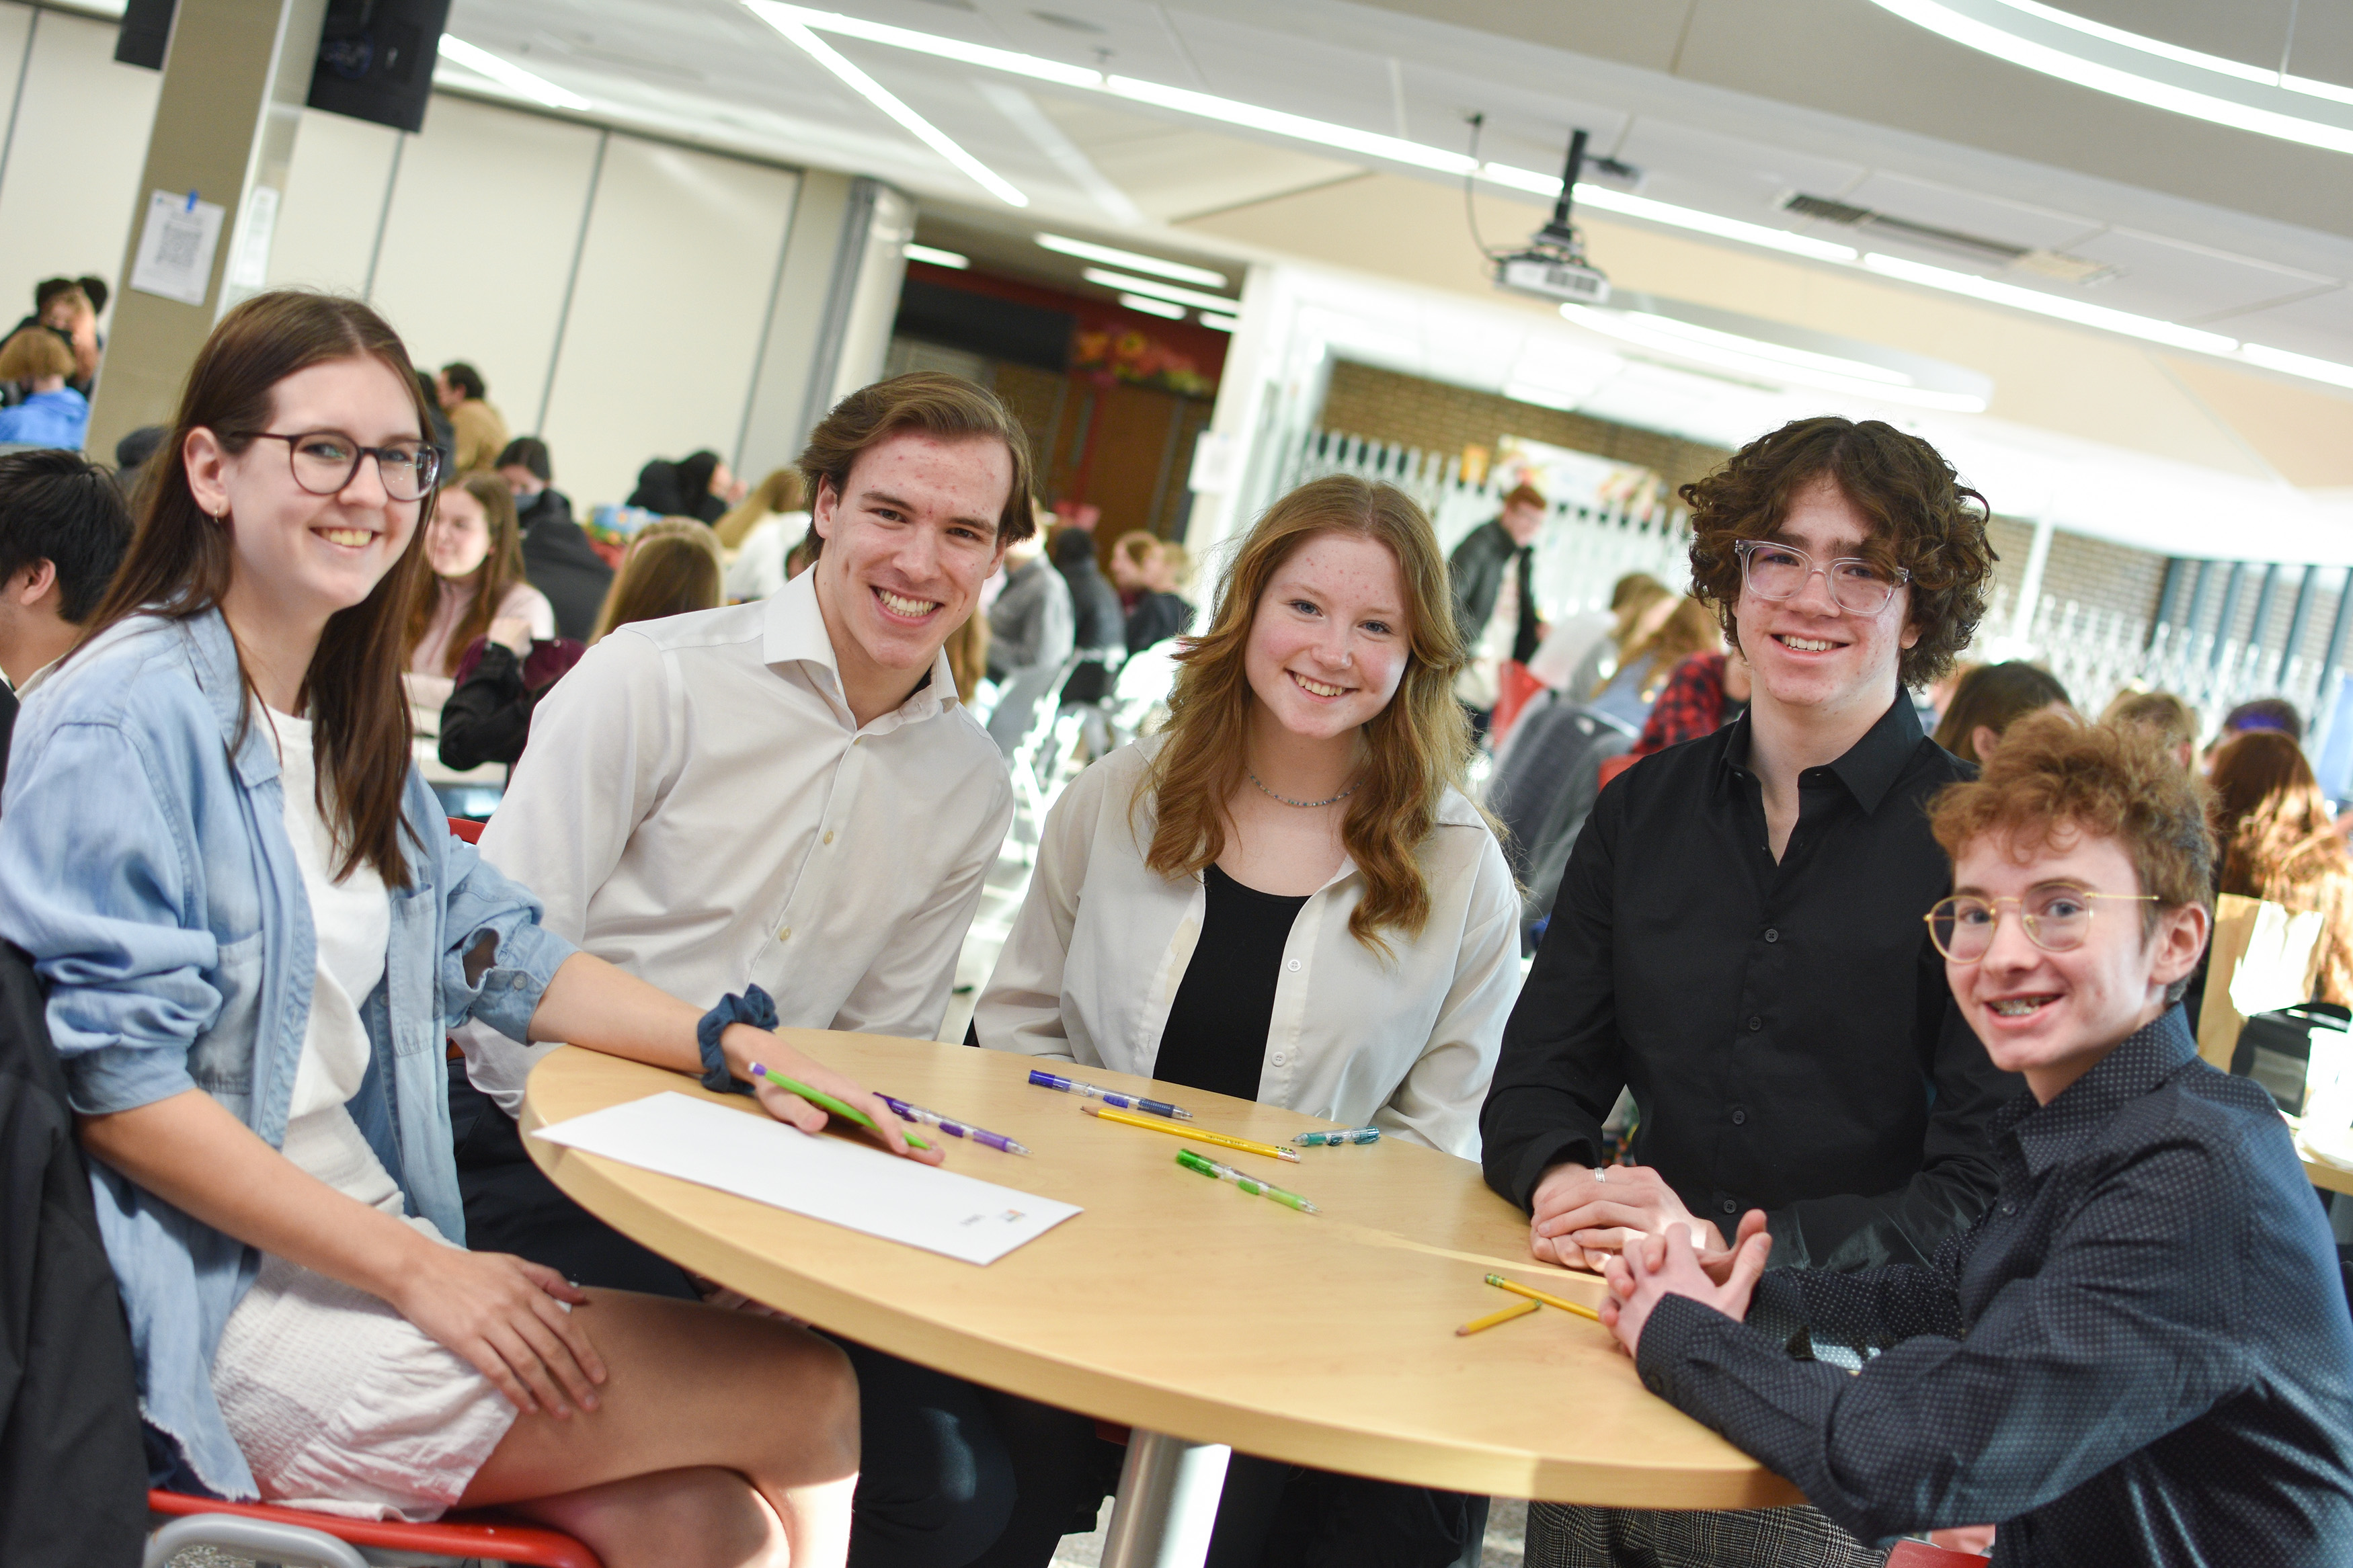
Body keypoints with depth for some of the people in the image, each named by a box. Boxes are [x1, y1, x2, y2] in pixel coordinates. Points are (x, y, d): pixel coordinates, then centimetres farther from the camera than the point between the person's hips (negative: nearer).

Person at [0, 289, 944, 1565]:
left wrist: (731, 1043, 2)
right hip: (222, 1305, -8)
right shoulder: (130, 716, -14)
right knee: (812, 1392, -11)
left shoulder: (347, 721, 13)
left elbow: (488, 943, 16)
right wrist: (418, 1271, -19)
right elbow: (116, 1081, -18)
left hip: (372, 1251, 8)